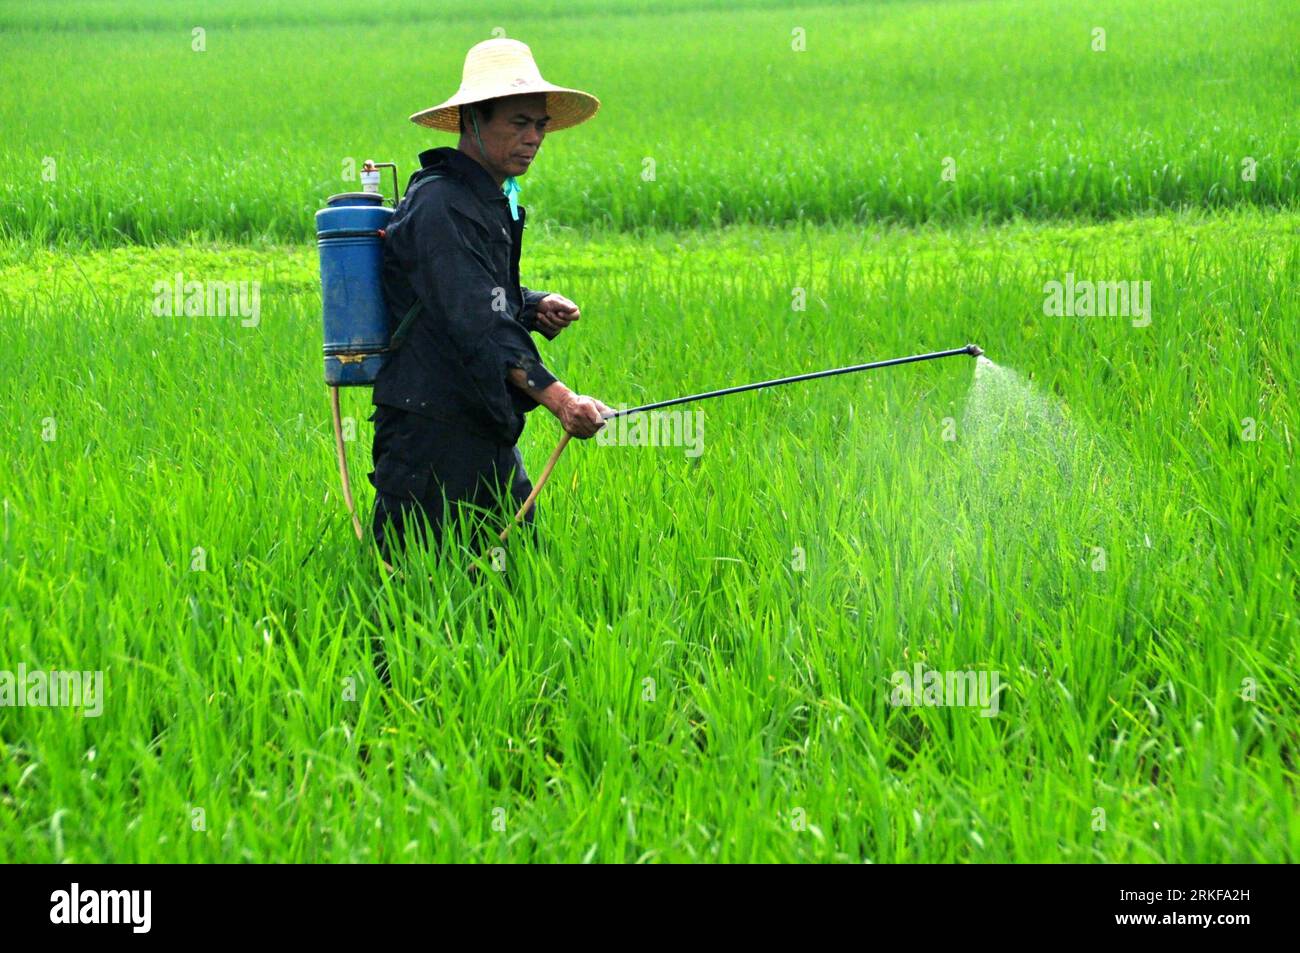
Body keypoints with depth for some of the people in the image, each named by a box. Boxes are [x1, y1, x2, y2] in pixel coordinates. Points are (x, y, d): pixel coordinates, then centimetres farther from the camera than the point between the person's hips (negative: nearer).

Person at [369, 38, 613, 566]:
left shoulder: (495, 200, 16)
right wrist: (557, 397, -35)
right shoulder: (439, 205, -17)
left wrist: (532, 308, 8)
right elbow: (475, 322, -27)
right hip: (431, 429, -10)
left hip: (486, 434, 10)